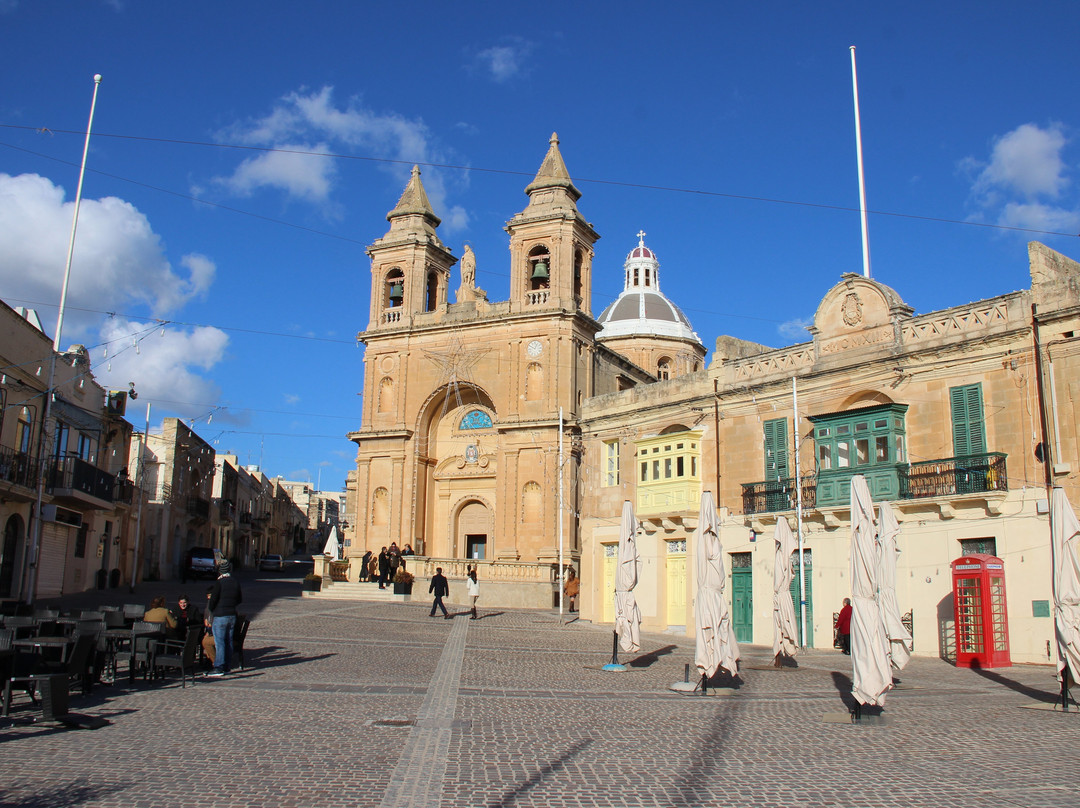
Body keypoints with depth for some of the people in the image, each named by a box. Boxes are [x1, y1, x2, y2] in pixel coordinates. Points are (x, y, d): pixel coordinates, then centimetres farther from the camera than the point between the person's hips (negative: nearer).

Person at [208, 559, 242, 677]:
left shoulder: (219, 583, -13)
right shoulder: (236, 582, 7)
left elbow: (213, 599, -14)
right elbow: (240, 599, 14)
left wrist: (211, 609, 5)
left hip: (220, 616, -6)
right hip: (232, 615, 6)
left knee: (219, 642, -4)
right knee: (229, 641, 12)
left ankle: (219, 668, -6)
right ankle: (227, 666, 16)